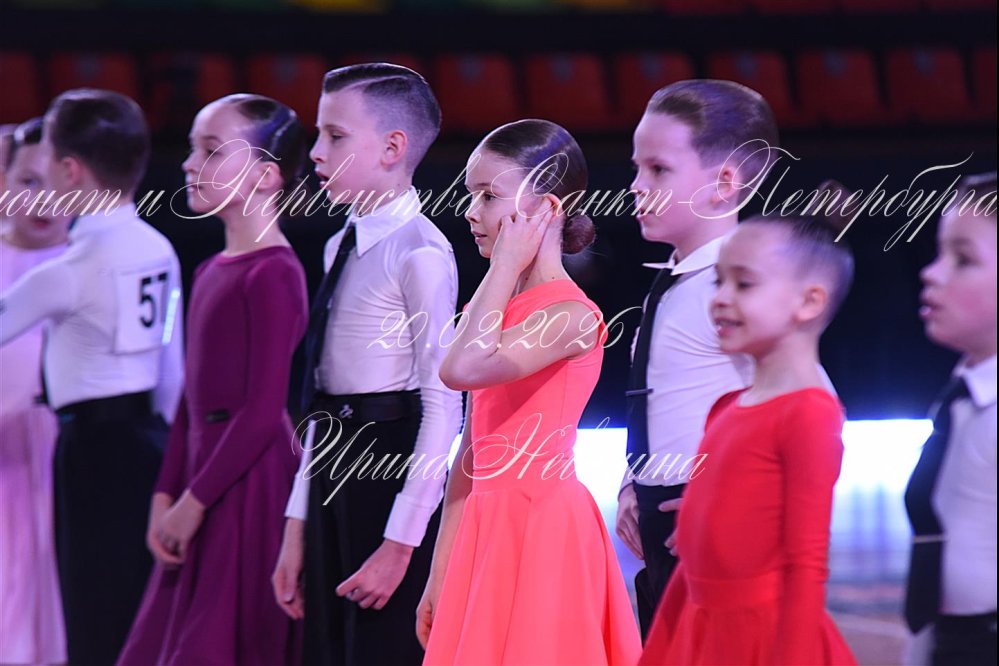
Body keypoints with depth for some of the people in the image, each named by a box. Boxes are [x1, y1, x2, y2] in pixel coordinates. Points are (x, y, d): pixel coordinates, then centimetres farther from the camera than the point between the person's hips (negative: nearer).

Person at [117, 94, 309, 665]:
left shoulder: (272, 274, -13)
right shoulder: (211, 272, 15)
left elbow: (264, 410, -17)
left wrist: (194, 501, -15)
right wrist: (166, 495, 9)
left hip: (250, 482, -9)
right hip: (205, 471, 9)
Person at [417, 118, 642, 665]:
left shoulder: (571, 314, -11)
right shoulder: (501, 309, 15)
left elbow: (463, 368, -27)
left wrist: (507, 263, -16)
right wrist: (441, 577, 16)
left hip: (540, 530, -8)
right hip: (490, 532, 8)